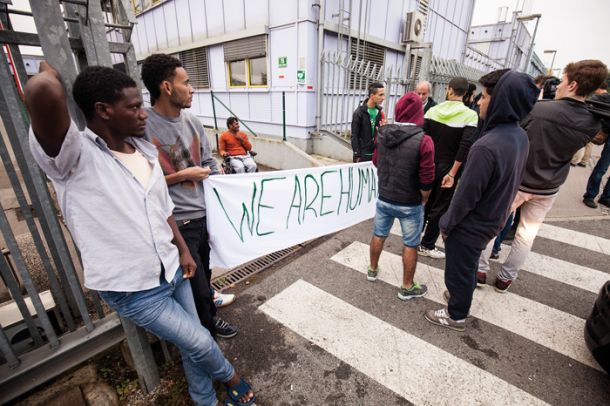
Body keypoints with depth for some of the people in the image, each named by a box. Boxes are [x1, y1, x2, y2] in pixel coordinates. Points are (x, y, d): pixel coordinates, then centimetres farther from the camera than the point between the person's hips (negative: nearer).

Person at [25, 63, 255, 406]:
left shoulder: (146, 150, 3)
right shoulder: (75, 156, -19)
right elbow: (43, 92, -39)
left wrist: (183, 250, 8)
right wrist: (50, 76, -16)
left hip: (173, 271, 6)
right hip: (133, 289, -6)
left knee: (193, 346, 20)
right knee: (200, 343, 5)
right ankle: (228, 375, 40)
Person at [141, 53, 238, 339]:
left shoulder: (192, 122, 5)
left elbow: (209, 164, 11)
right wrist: (183, 175, -15)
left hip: (206, 214, 6)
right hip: (177, 224, -6)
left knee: (204, 275, 23)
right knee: (197, 286, 8)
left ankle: (207, 318, 49)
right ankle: (206, 332, 38)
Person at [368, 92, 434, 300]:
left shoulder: (382, 134, -5)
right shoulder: (423, 141, -20)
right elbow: (426, 180, -16)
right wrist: (423, 200, 2)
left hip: (384, 198, 4)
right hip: (410, 204, -4)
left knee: (378, 235, 20)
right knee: (410, 244, 12)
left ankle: (372, 270, 40)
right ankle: (407, 288, 27)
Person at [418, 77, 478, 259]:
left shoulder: (432, 111, -2)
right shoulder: (470, 116, -10)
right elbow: (465, 147, -20)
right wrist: (452, 173, -17)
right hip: (447, 169, -3)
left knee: (424, 203, 19)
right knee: (439, 208, 9)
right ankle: (427, 245, 18)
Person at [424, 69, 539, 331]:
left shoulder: (487, 146, -32)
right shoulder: (520, 136, -2)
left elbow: (467, 194, -26)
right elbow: (511, 181, 9)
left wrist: (447, 223, -11)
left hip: (471, 224, -8)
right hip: (493, 219, 8)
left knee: (459, 269, 13)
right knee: (468, 266, 28)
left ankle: (456, 316, 34)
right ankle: (460, 293, 50)